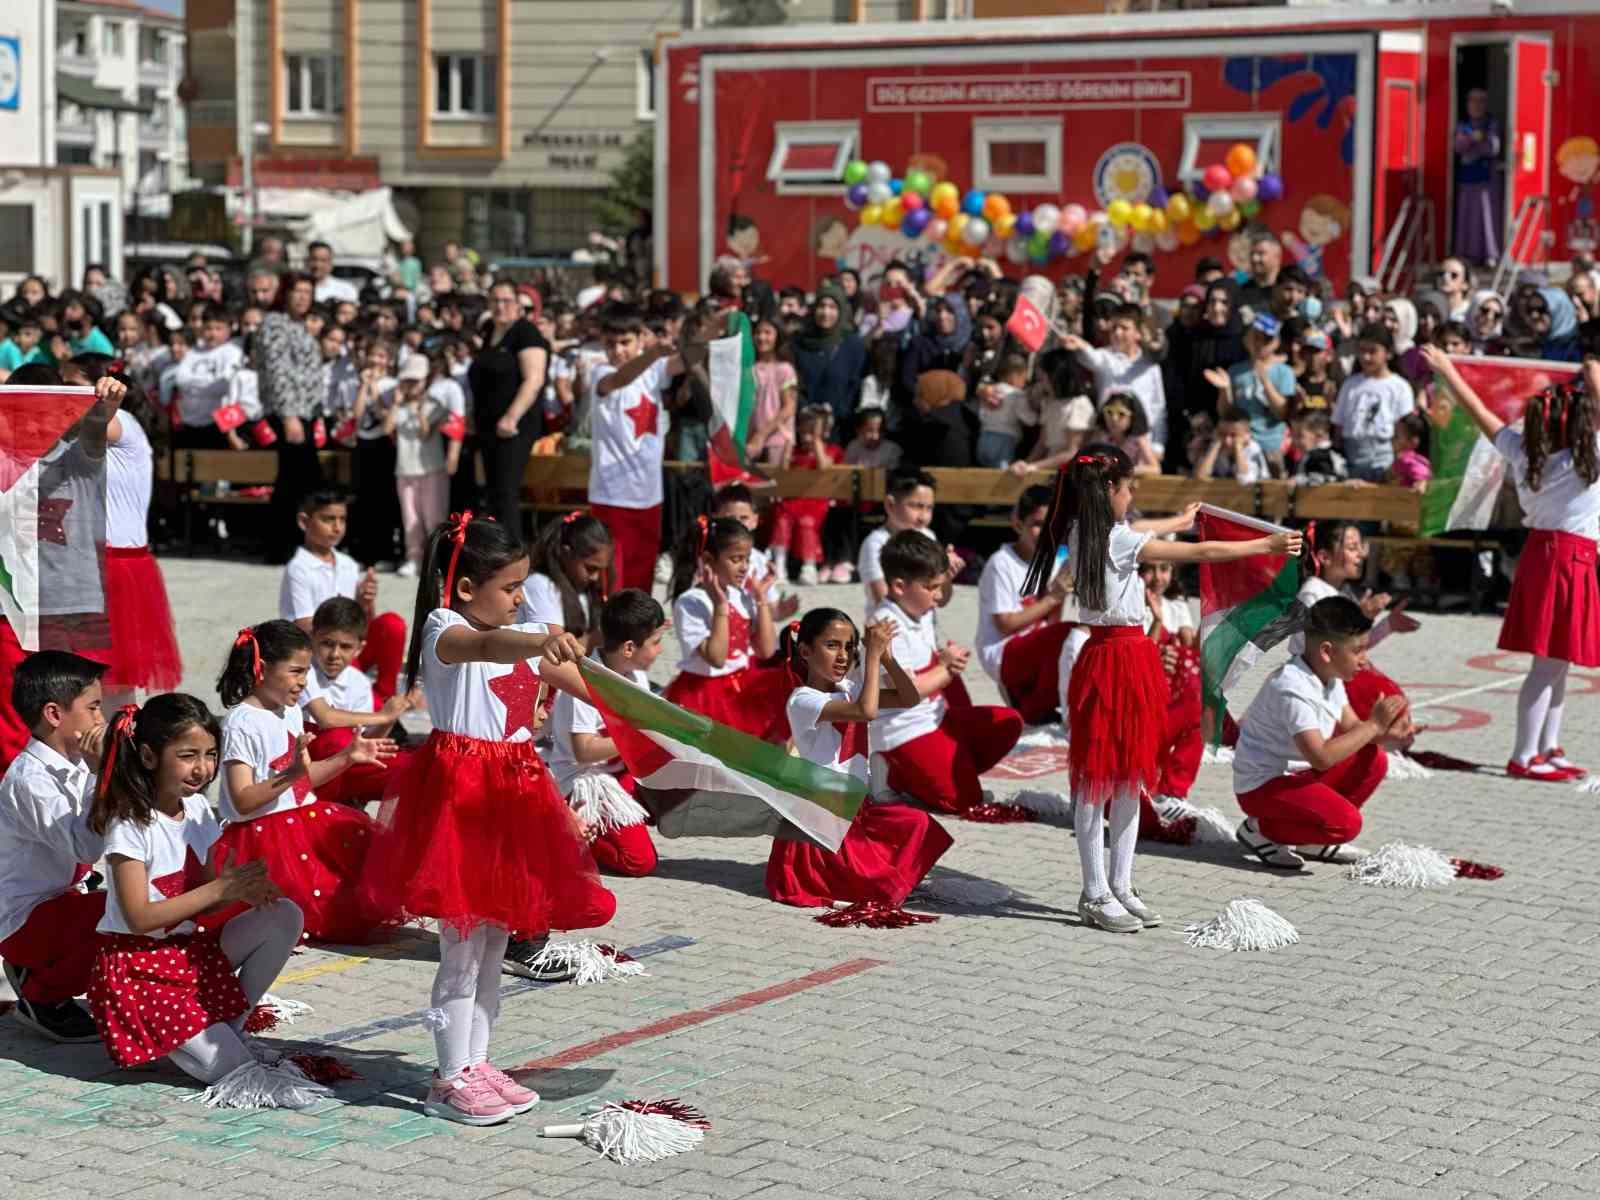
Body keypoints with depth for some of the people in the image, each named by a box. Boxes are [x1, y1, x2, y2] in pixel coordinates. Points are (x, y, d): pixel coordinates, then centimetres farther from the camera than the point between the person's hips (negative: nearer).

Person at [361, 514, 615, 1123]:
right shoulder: (443, 630, -12)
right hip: (461, 792, -8)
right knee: (463, 945, -4)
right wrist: (541, 643, -55)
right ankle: (451, 1080, 5)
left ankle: (475, 1063, 26)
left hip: (514, 793, 8)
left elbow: (590, 687, 17)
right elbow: (484, 646, -36)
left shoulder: (528, 639, 12)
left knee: (494, 941, 15)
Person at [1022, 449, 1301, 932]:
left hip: (1132, 660, 10)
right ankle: (1095, 896, 2)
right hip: (1112, 660, -10)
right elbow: (1201, 553, -15)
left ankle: (1120, 887, 18)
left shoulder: (1090, 534, 10)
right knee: (1098, 781, -3)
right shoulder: (1117, 540, -17)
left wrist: (1182, 520, 51)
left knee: (1131, 780, 12)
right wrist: (1267, 546, -8)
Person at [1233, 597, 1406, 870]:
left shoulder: (1330, 677, 4)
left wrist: (1385, 735, -11)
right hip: (1262, 785, -10)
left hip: (1296, 774, 10)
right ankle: (1260, 830, -3)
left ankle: (1311, 841, 10)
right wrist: (1374, 725, -26)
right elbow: (1321, 757, -33)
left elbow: (1350, 729, 11)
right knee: (1346, 822, -25)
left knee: (1373, 761, 5)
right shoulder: (1292, 689, -27)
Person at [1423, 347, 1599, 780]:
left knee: (1557, 664, 16)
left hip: (1538, 553, 8)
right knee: (1549, 664, -5)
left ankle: (1548, 748, 22)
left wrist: (1447, 369, 22)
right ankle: (1523, 757, -4)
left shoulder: (1522, 452, 4)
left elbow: (1481, 413, 12)